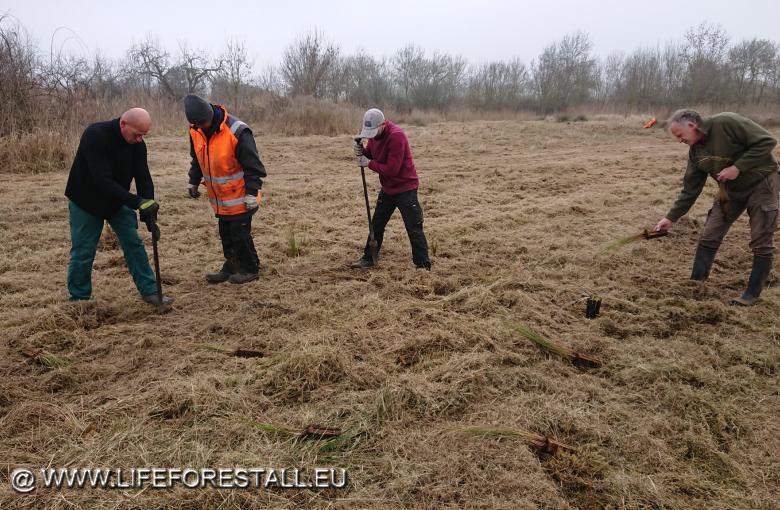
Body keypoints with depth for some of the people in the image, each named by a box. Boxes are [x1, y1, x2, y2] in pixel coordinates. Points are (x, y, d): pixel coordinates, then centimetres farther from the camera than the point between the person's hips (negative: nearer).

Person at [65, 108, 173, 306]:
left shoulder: (137, 143, -12)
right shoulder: (95, 135, -31)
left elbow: (143, 178, -13)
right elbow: (102, 181, -37)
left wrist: (149, 212, -25)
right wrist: (138, 202, -42)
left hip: (117, 202, 5)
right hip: (86, 202, -5)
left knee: (134, 243, 1)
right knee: (83, 252, 1)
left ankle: (150, 291, 9)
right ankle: (78, 298, 18)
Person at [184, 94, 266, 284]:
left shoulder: (237, 132, -24)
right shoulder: (195, 131, -2)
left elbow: (253, 166, -20)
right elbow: (197, 160, 16)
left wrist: (252, 192, -21)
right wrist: (193, 182, 18)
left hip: (239, 197, -6)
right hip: (219, 198, 7)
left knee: (240, 233, 1)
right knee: (225, 233, 15)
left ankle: (250, 269, 18)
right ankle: (231, 266, 29)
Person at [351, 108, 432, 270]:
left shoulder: (396, 136, -26)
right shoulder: (374, 134, -1)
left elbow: (392, 169, -29)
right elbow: (371, 154, 10)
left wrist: (369, 163, -21)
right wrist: (362, 151, -12)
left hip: (405, 188, -8)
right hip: (387, 188, 8)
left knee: (414, 229, -7)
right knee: (376, 224, 16)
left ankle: (424, 265, -1)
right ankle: (368, 258, 30)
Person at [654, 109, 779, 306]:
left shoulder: (727, 123, -23)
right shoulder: (695, 151, -2)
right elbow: (690, 190, 2)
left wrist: (738, 167, -28)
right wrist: (671, 217, -3)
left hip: (760, 184, -6)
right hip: (731, 190, 7)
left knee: (761, 242, -3)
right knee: (708, 237, 2)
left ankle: (752, 294, 7)